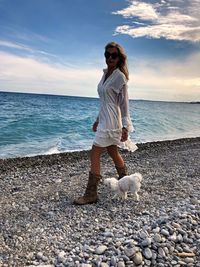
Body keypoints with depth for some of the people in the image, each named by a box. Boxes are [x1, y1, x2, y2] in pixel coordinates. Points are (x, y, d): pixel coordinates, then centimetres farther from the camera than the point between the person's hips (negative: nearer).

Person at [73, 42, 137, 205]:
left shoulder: (120, 77, -10)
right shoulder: (105, 74, 13)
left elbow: (124, 103, -13)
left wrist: (125, 127, -18)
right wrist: (98, 120, 20)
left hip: (111, 120, -9)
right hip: (104, 119, 9)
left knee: (95, 154, -8)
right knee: (113, 153, 17)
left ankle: (91, 194, 1)